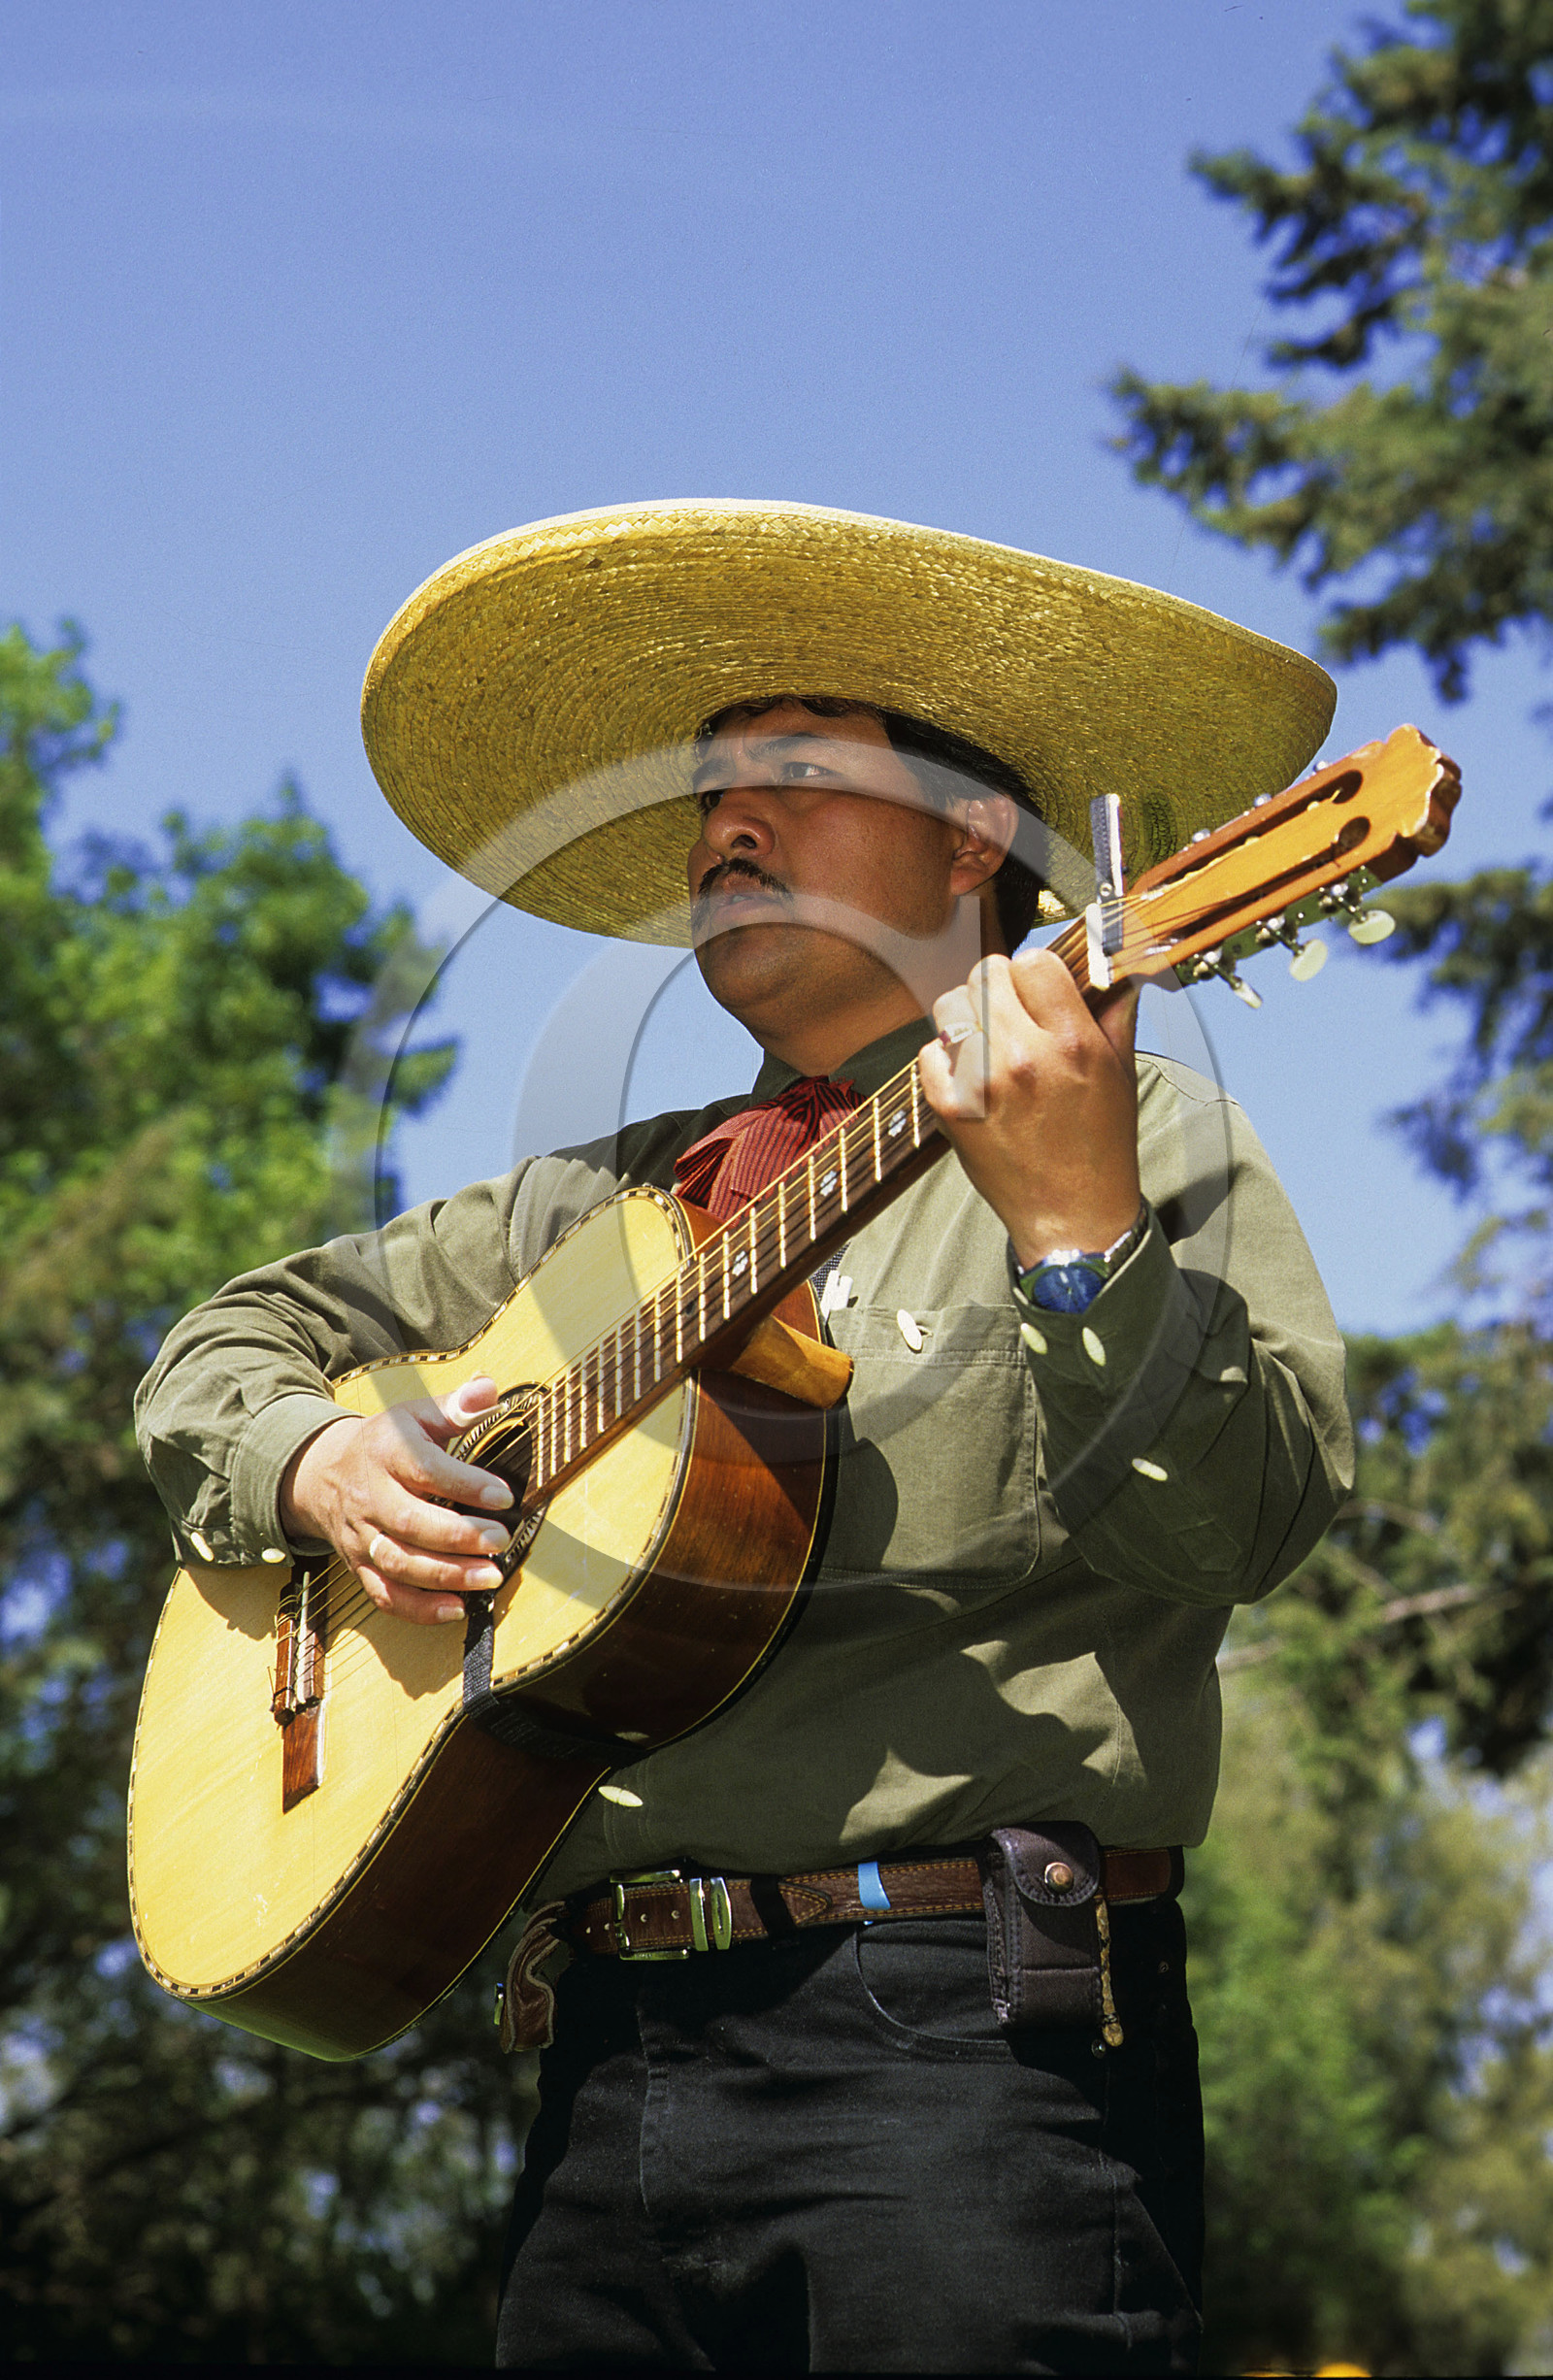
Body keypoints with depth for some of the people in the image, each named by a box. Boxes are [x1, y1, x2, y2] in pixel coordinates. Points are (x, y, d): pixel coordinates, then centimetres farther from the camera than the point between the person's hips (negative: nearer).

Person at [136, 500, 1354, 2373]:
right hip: (616, 2050, 5)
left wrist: (1079, 1230, -26)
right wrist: (319, 1465, 7)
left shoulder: (1141, 1132, 4)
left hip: (966, 2025, -5)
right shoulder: (612, 1205, 20)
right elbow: (237, 1334, 28)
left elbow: (1248, 1528, -12)